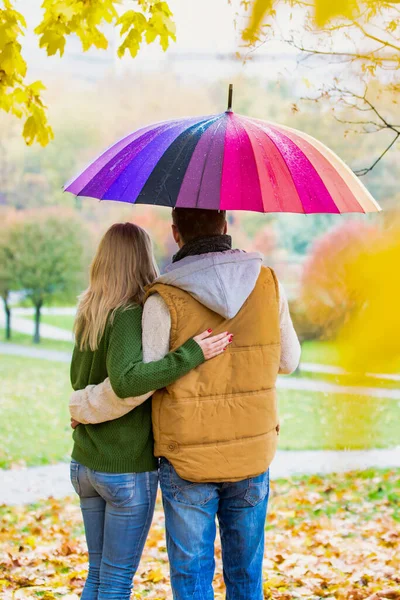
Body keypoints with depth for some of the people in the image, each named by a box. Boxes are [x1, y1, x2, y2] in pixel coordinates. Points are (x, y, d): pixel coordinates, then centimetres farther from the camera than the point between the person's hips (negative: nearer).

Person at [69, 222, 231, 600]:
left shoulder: (88, 316, 4)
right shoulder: (129, 317, -19)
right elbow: (126, 380, -35)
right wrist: (192, 354, -34)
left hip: (85, 463, 7)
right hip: (128, 469, -7)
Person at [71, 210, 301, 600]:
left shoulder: (165, 300, -16)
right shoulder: (267, 283, -5)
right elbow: (287, 361, 7)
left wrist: (84, 406, 3)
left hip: (188, 460, -3)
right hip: (253, 452, 3)